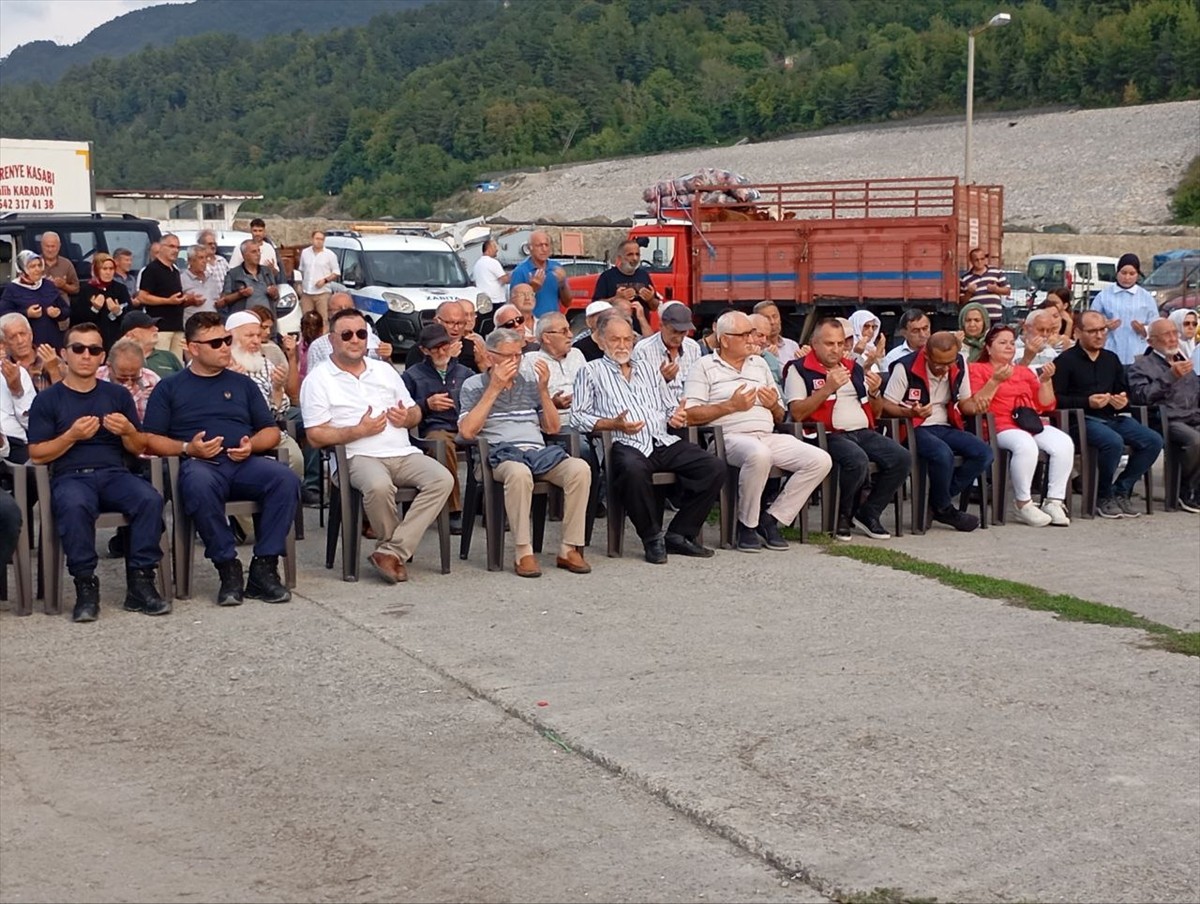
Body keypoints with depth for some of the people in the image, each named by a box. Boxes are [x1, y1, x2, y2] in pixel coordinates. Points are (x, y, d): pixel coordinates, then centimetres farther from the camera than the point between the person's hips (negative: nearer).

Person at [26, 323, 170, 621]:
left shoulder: (118, 395, 17)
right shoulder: (47, 400, 9)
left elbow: (139, 449, 17)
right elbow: (37, 455, 3)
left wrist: (129, 431, -6)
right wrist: (72, 435, -12)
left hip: (114, 473, 2)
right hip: (70, 476, -2)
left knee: (150, 499, -31)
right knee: (75, 506, -39)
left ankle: (140, 581, -25)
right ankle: (85, 585, -28)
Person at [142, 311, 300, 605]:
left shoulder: (242, 384, 26)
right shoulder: (170, 387, 17)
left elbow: (271, 432, 22)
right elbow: (150, 440, 8)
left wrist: (252, 444, 0)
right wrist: (187, 448, -9)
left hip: (244, 463, 3)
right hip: (200, 463, -3)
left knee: (286, 479, -30)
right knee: (199, 484, -41)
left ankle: (264, 567, -25)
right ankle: (228, 568, -30)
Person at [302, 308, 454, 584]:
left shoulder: (385, 370, 22)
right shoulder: (318, 380, 5)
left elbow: (416, 412, 25)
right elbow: (315, 436, -4)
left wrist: (407, 417, 0)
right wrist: (360, 430, -12)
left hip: (403, 454, 5)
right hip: (358, 456, -5)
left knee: (443, 479, -23)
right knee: (379, 486, -38)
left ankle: (392, 551, -24)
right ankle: (399, 550, -11)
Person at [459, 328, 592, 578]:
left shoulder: (530, 379, 20)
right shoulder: (474, 385, 11)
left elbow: (553, 428, 19)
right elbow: (466, 431, -6)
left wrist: (543, 389, 4)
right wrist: (494, 389, -6)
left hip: (539, 451, 4)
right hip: (502, 454, -4)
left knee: (580, 468, -27)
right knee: (519, 472, -40)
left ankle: (570, 549, -21)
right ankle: (523, 553, -32)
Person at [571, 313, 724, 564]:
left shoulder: (648, 367, 28)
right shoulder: (591, 371, 13)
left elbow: (671, 407, 29)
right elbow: (578, 417, 2)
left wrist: (677, 417, 4)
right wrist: (614, 424, -12)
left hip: (663, 441, 5)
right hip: (626, 445, -5)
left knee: (715, 467, -16)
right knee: (633, 470, -41)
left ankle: (679, 534, -7)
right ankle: (652, 538, -19)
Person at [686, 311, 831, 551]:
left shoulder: (759, 364, 25)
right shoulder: (705, 367, 6)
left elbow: (780, 417, 27)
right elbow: (690, 416, -7)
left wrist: (774, 406, 4)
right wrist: (731, 406, -7)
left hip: (768, 438, 7)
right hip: (730, 438, -6)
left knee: (820, 460, -14)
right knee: (759, 454, -41)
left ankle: (771, 519, -5)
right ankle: (746, 525, -19)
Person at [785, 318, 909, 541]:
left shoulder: (854, 368, 22)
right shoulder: (799, 369, 3)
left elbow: (876, 413, 24)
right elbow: (797, 413, -11)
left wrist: (874, 393, 2)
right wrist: (828, 389, -17)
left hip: (863, 432, 6)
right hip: (828, 435, -6)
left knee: (902, 458, -18)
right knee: (858, 460, -36)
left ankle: (868, 513, -2)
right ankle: (843, 517, -10)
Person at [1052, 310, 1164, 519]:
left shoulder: (1111, 359, 20)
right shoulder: (1065, 361, -1)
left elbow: (1123, 391, 29)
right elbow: (1056, 399, -9)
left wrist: (1124, 401, 4)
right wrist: (1087, 402, -18)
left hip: (1113, 417, 7)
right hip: (1083, 419, -7)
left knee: (1153, 440, -15)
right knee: (1114, 442, -35)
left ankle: (1121, 491, -3)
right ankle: (1103, 497, -12)